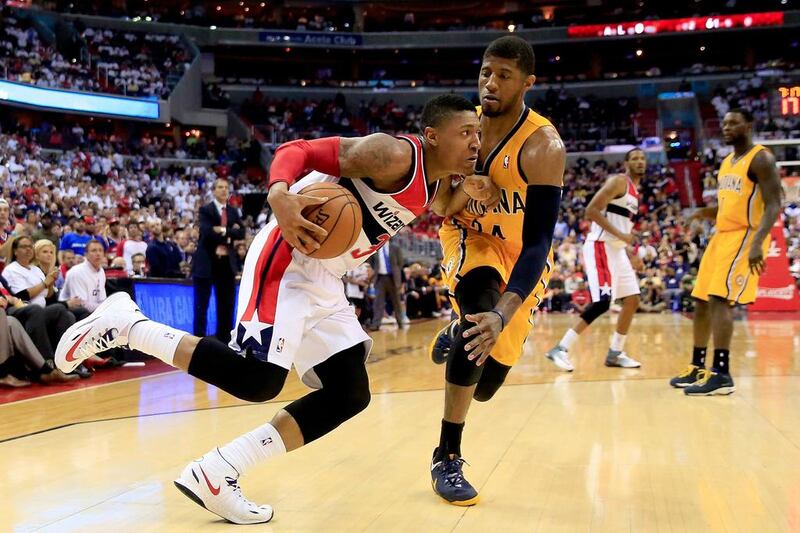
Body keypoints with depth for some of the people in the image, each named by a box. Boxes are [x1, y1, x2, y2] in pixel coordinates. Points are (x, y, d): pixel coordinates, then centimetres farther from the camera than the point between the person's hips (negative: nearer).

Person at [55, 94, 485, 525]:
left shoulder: (433, 189, 12)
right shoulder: (393, 154, -16)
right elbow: (298, 150, -20)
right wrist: (280, 195, -42)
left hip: (324, 280, 10)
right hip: (290, 259, -10)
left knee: (350, 394, 4)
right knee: (258, 378, -22)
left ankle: (214, 475, 4)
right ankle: (127, 323, -4)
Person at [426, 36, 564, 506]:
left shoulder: (543, 146, -29)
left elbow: (538, 243, -35)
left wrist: (504, 315, -47)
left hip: (517, 254, -1)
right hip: (469, 236, 1)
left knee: (486, 385, 0)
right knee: (480, 306, -34)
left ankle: (456, 333, 40)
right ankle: (447, 457, -22)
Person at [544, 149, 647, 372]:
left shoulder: (634, 191, 20)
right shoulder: (618, 181, -9)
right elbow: (591, 210, -20)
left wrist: (631, 255, 20)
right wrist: (620, 235, -21)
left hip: (616, 249, 10)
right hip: (601, 246, -10)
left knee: (632, 300, 10)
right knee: (602, 303, -18)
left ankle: (615, 353, 18)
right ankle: (560, 349, -15)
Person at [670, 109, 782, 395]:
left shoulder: (761, 159, -10)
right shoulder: (727, 162, 17)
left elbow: (773, 206, -18)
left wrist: (757, 243, -31)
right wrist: (705, 213, 4)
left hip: (744, 237, -9)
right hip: (721, 236, 9)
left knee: (719, 299, -19)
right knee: (701, 301, 10)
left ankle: (721, 374, -18)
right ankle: (697, 367, 20)